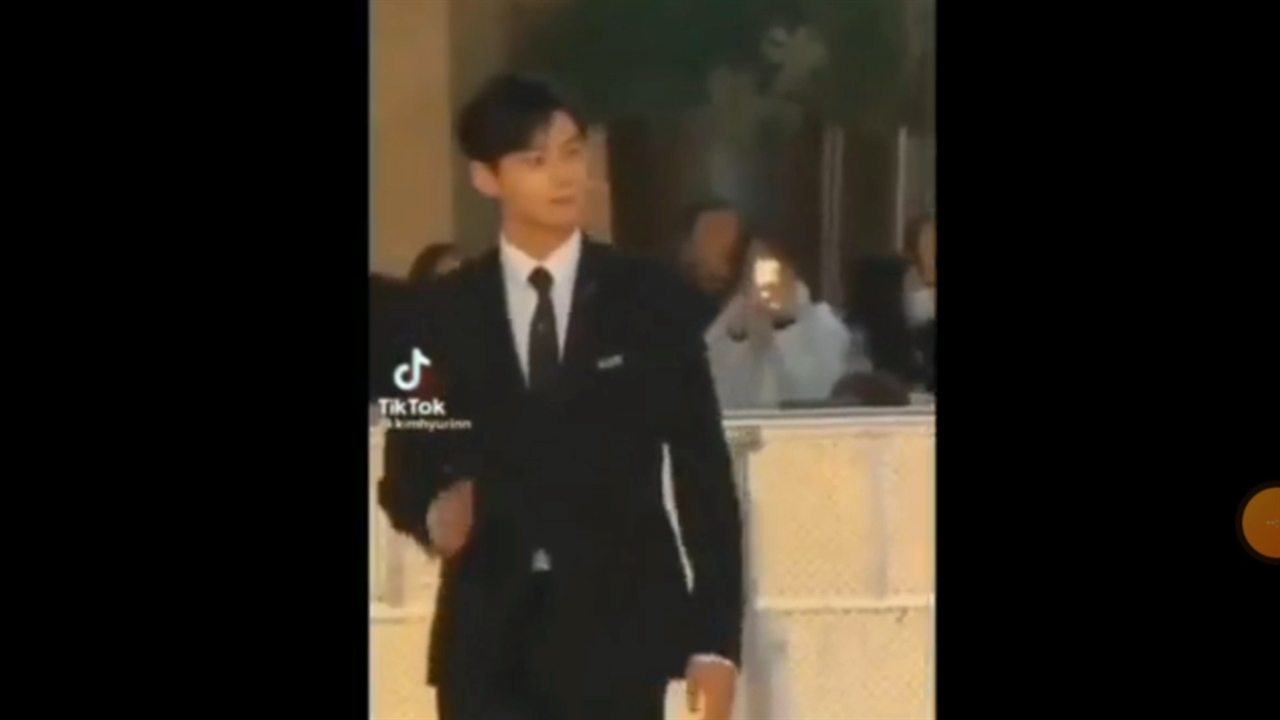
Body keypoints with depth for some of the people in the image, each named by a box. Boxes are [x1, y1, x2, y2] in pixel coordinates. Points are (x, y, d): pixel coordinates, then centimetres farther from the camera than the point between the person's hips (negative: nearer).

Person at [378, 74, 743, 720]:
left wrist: (716, 637, -4)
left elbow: (702, 470, 2)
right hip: (487, 637, 1)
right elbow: (406, 467, 11)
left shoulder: (649, 297, 2)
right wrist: (432, 513, -14)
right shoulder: (445, 311, 5)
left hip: (618, 630, -1)